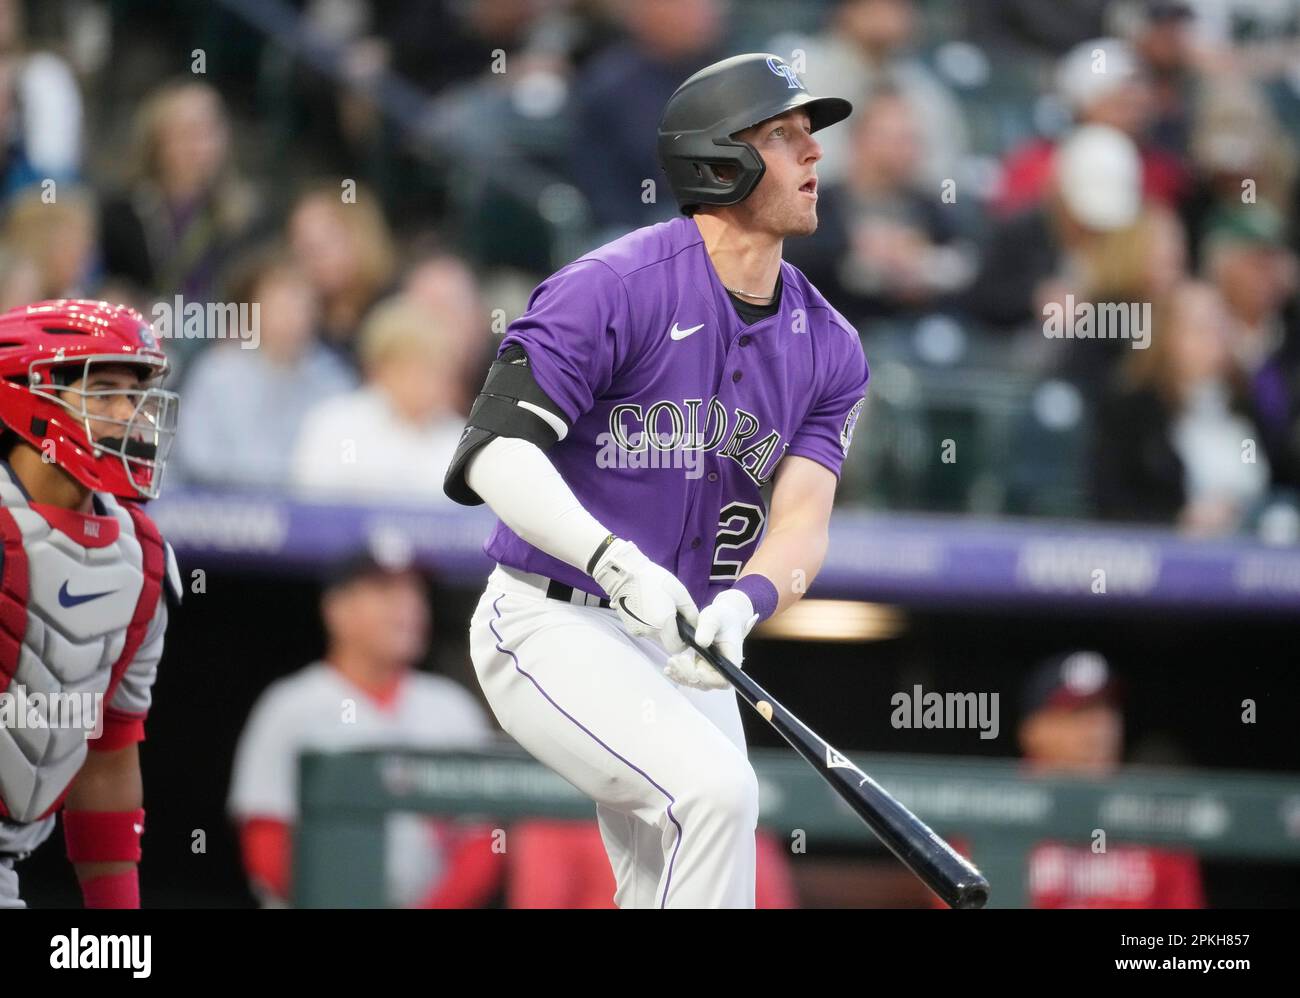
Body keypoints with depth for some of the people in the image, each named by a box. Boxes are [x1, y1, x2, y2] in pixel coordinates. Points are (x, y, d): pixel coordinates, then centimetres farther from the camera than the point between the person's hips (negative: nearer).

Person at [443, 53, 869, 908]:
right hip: (552, 626, -7)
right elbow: (498, 453, -22)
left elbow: (802, 520, -8)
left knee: (674, 887, 8)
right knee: (714, 788, -28)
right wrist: (617, 562, -37)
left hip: (684, 647, 7)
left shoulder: (828, 348, 4)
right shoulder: (613, 290, -16)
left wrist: (742, 604, -30)